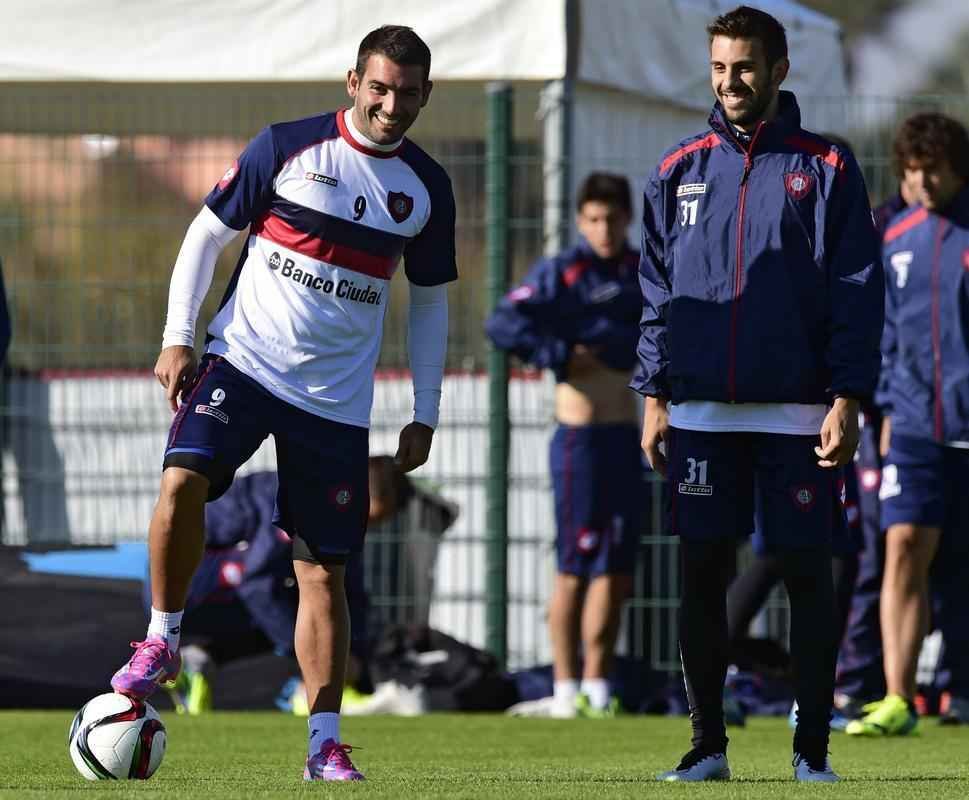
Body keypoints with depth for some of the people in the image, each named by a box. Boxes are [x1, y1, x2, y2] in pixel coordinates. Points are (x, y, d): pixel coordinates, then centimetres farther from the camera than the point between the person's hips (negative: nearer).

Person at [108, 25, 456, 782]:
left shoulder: (427, 187, 6)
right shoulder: (287, 146, -3)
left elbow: (430, 302, 15)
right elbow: (207, 233, 4)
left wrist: (425, 416, 10)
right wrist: (178, 338, -4)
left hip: (337, 399, 2)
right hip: (244, 359, -2)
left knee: (323, 571, 2)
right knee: (183, 480, -28)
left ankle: (326, 744, 8)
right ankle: (163, 640, -7)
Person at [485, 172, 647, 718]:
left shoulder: (644, 273, 11)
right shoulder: (562, 273, -7)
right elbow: (502, 325, -17)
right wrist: (562, 356, -20)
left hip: (627, 438, 6)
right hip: (581, 440, -6)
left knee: (617, 571, 8)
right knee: (576, 569, -5)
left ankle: (597, 688, 15)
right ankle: (566, 690, -2)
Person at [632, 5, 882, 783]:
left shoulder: (826, 170, 1)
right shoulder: (679, 173, 10)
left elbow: (859, 294, -2)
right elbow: (657, 295, 12)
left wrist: (848, 399, -10)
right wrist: (654, 395, 5)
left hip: (796, 412, -2)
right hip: (700, 412, 2)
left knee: (809, 574, 0)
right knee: (701, 573, 3)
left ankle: (813, 749, 6)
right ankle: (708, 745, 12)